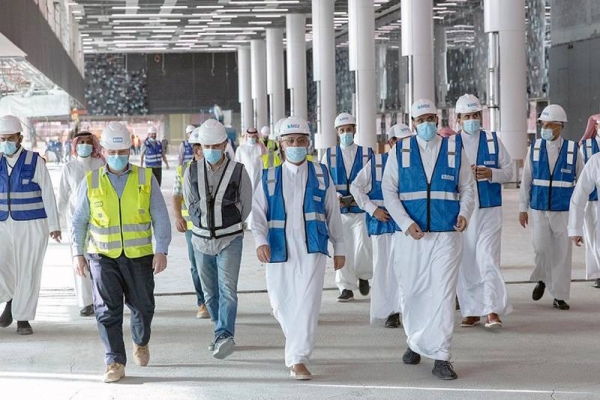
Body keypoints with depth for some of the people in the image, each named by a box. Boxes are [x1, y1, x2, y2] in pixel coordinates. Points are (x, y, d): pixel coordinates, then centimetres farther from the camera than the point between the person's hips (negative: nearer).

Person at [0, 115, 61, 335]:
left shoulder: (34, 161, -7)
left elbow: (48, 194, -5)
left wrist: (54, 226, -8)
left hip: (32, 226, -3)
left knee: (28, 273, 0)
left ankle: (23, 319, 11)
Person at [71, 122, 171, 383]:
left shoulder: (146, 179, -1)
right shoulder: (91, 182, 1)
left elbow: (160, 218, -1)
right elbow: (79, 221, 8)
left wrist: (161, 251, -10)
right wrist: (78, 253, 3)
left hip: (139, 256, 1)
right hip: (103, 256, 0)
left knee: (142, 306, 12)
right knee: (107, 309, -7)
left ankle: (141, 343, 41)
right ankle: (115, 363, -1)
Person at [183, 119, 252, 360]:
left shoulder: (238, 172, -7)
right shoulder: (192, 172, -1)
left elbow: (246, 206, 6)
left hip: (230, 240, -3)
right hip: (202, 240, 3)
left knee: (228, 290, -17)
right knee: (210, 293, 12)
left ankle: (224, 338, -24)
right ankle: (223, 334, 27)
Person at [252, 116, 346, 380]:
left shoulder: (321, 174, 10)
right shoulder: (269, 178, 9)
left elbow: (333, 213, 14)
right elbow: (258, 213, 2)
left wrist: (339, 247, 13)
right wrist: (260, 241, -15)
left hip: (311, 249, -1)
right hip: (279, 250, 2)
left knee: (307, 302, -14)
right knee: (281, 304, 8)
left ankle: (298, 360, -14)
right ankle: (297, 344, 37)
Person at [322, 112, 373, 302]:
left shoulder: (366, 154, 3)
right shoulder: (330, 155, 7)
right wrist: (335, 197, -13)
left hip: (361, 209, -2)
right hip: (338, 210, 2)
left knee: (362, 248, -10)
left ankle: (363, 276, 20)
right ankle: (346, 288, 14)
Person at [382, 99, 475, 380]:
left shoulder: (455, 149, 7)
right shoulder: (400, 151, 5)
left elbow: (468, 188, 10)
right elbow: (389, 191, 2)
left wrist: (464, 213, -10)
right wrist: (406, 223, -10)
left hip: (447, 234, -1)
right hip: (410, 234, 1)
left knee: (443, 293, -7)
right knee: (412, 292, 9)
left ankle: (440, 357, -3)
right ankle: (415, 342, 33)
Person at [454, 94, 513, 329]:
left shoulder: (493, 141, 7)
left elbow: (508, 171, 8)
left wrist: (491, 174, -12)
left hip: (489, 210, -1)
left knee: (488, 258, -12)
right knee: (465, 262, 5)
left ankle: (492, 311, -13)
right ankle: (471, 311, 15)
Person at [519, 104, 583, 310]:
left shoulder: (572, 149, -1)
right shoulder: (535, 148, 2)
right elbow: (526, 180, 5)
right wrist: (523, 208, 3)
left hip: (564, 210, 0)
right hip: (539, 209, 1)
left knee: (562, 252, 1)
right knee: (540, 248, -6)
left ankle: (559, 296, 11)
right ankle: (542, 279, 24)